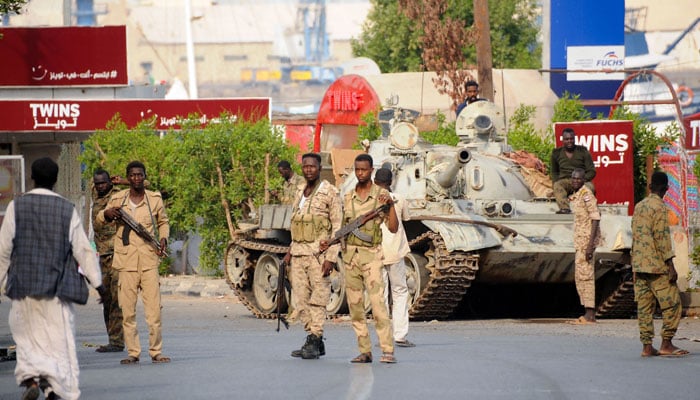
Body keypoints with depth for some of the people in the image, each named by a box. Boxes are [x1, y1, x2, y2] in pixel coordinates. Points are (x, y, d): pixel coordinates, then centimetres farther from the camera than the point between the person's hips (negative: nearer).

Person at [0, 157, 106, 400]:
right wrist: (97, 282, 7)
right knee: (59, 337, 5)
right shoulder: (67, 209, -1)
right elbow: (83, 249, 1)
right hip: (57, 286, 0)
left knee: (27, 336, 9)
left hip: (24, 287, 0)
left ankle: (31, 378, -13)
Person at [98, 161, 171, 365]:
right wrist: (107, 214, -4)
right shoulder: (118, 199, 5)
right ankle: (132, 352, 7)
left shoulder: (155, 199, 6)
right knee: (127, 310, 0)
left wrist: (163, 238, 1)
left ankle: (156, 352, 3)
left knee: (154, 308, -5)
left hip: (149, 260, 0)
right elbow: (100, 219, 20)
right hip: (126, 261, 0)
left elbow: (163, 222, 21)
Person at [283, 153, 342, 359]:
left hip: (319, 253, -7)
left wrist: (331, 257, -15)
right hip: (299, 254, 7)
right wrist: (290, 251, 15)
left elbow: (337, 227, -8)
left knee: (318, 299, -6)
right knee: (301, 300, 4)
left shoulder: (330, 193, -4)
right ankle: (314, 340, 11)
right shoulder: (300, 195, 17)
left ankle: (314, 342, -5)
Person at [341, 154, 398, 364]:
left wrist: (391, 206, -19)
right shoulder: (348, 197, 12)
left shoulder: (381, 195, -1)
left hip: (371, 254, -5)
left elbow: (393, 228, -6)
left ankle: (388, 351, -16)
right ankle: (365, 351, 8)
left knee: (378, 303, -15)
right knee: (355, 307, 3)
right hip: (350, 254, 5)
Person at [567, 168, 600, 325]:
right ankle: (588, 314, 15)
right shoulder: (576, 196, 16)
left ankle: (590, 315, -10)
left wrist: (590, 244, -25)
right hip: (580, 241, 10)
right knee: (580, 277, 12)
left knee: (585, 276, -10)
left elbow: (595, 218, -19)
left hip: (586, 240, -10)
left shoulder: (587, 195, -13)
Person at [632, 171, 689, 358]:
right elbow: (662, 237, -16)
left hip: (639, 265, 8)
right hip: (657, 265, -8)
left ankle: (647, 346, 4)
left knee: (644, 305, 6)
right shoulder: (659, 207, -11)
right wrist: (670, 265, -15)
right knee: (672, 303, -1)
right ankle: (666, 344, -4)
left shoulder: (639, 206, 13)